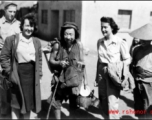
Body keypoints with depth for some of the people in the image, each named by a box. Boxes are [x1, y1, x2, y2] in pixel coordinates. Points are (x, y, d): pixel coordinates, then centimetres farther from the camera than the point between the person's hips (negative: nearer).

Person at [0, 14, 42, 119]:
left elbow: (39, 59, 13)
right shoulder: (11, 39, -4)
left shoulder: (37, 41, 10)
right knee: (17, 101, 5)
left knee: (29, 100, 14)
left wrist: (39, 74, 6)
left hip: (32, 73, 4)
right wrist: (9, 72, -9)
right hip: (18, 73, -4)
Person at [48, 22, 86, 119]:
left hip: (74, 77, 0)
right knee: (57, 100, 8)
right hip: (60, 77, 0)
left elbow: (82, 62, 2)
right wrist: (59, 63, -22)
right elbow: (51, 60, -1)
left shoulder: (79, 45, -7)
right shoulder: (57, 45, -10)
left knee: (73, 102, 12)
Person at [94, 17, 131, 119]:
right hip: (102, 73, 6)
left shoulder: (120, 42, -11)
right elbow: (99, 60, 11)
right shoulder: (100, 42, 5)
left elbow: (128, 60, -5)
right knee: (103, 100, 15)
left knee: (112, 102, -8)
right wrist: (97, 77, 13)